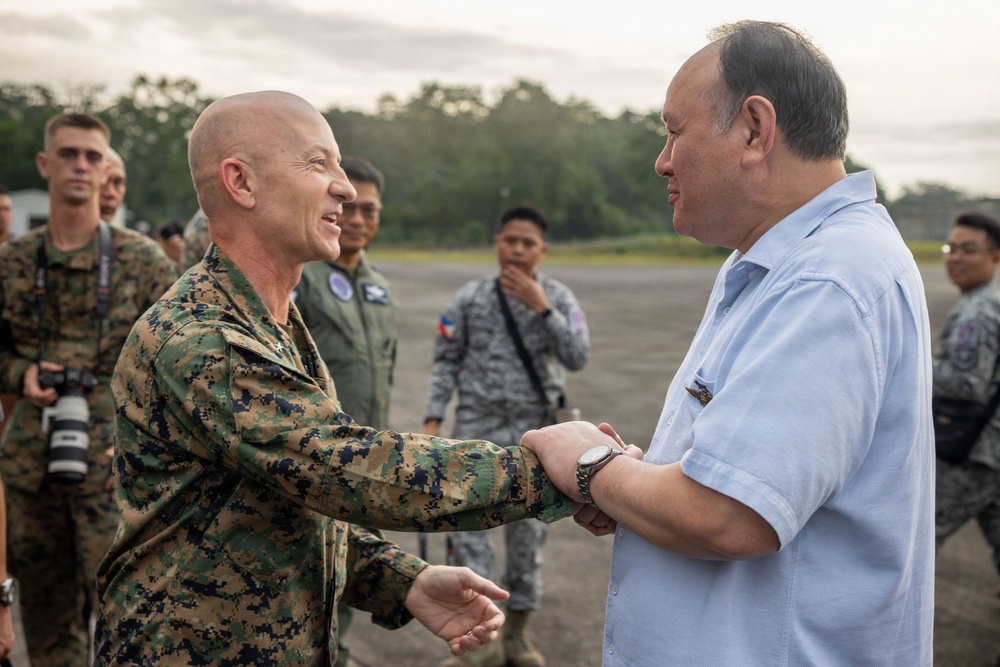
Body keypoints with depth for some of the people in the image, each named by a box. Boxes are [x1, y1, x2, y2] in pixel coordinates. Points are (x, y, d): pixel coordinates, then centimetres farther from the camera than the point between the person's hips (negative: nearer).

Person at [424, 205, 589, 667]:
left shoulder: (558, 298, -2)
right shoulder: (470, 298, -1)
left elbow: (577, 358, -13)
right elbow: (445, 362, 3)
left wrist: (541, 307, -19)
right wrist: (432, 420, -4)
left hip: (534, 433, 0)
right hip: (477, 429, 0)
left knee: (527, 532, 8)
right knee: (466, 528, -7)